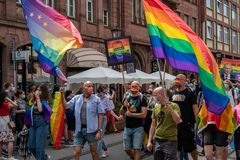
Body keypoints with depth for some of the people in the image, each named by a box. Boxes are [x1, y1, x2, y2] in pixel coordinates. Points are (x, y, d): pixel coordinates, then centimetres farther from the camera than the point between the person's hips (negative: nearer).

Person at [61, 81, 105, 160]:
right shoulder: (76, 98, 6)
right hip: (79, 130, 2)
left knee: (94, 151, 11)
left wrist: (99, 130, -9)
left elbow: (100, 115, -3)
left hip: (92, 130, -2)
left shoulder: (96, 99, -2)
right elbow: (66, 106, 2)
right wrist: (62, 95, -9)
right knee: (76, 153, 2)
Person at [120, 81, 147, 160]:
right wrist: (124, 106, -9)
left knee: (137, 149, -6)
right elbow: (122, 111, 11)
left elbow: (143, 114, -14)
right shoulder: (127, 98, 6)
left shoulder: (142, 98, -6)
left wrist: (131, 114, -16)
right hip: (127, 127, 4)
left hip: (138, 128, -4)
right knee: (127, 149, 11)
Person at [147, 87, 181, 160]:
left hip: (170, 141, -5)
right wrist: (149, 141, 9)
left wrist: (170, 108, -26)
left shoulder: (174, 105, -6)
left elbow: (178, 121, -18)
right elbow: (153, 125, 13)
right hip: (158, 141, 5)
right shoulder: (156, 107, 8)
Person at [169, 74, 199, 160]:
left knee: (191, 146, 3)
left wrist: (196, 121, -14)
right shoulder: (172, 94, 10)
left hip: (187, 124, -5)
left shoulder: (189, 93, -5)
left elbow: (195, 108, -7)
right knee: (176, 147, 10)